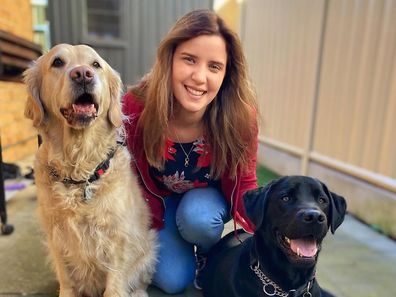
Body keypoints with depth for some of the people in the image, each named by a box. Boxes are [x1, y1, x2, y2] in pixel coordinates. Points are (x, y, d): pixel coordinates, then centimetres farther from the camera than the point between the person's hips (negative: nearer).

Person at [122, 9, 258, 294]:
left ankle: (211, 257, 4)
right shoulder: (136, 107, -29)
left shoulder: (240, 115, -29)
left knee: (197, 218, -33)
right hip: (157, 199, 1)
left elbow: (244, 182, -14)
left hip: (210, 196, 0)